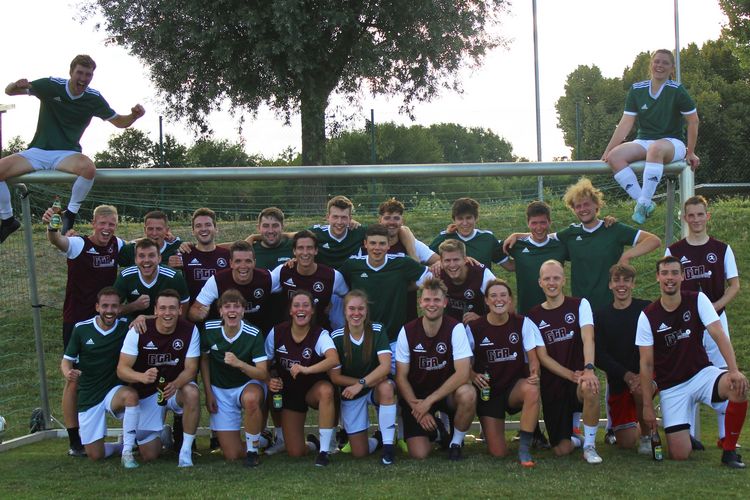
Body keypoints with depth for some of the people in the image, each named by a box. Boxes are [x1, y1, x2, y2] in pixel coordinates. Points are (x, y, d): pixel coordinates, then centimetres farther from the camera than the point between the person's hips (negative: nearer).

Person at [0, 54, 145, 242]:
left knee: (88, 168, -36)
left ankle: (70, 214, -12)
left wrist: (134, 116, -12)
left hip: (67, 154, 0)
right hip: (37, 152, 1)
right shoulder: (51, 85, -5)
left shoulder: (94, 99, -1)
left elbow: (119, 122, 11)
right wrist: (15, 85, -24)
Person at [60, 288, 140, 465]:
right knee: (95, 455, -2)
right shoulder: (81, 329, -5)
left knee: (131, 395, -39)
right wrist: (68, 373, -22)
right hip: (89, 396, 1)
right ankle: (121, 445, 33)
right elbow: (66, 361, 1)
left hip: (115, 390, -1)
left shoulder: (126, 327, -6)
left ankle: (127, 450, -24)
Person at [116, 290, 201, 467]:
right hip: (147, 393, 0)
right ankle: (163, 437, 35)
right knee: (149, 455, -4)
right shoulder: (139, 331, -16)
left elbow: (190, 369, -16)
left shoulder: (190, 330, -14)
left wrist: (174, 385, -38)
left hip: (176, 387, 0)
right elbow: (121, 369, -19)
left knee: (191, 393, -37)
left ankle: (186, 451, -21)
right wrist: (142, 377, -42)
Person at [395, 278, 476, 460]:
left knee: (467, 395, -36)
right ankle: (436, 431, 20)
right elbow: (401, 377, -4)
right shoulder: (407, 331, -9)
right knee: (419, 454, -17)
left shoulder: (456, 329, -14)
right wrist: (417, 407, -15)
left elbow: (463, 373, -22)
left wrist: (429, 401, -22)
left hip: (447, 393, -1)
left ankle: (456, 442, -7)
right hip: (416, 396, 1)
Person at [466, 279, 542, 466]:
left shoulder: (523, 323, -4)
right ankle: (489, 430, 30)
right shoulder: (474, 328, -6)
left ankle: (524, 448, -25)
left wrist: (534, 374, -27)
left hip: (516, 387, 0)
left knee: (532, 390, -39)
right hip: (488, 391, 0)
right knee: (498, 453, -9)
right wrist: (473, 376, -18)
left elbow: (533, 357, -6)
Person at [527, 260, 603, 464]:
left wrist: (588, 369, -32)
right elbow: (542, 356, -2)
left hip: (579, 376, -1)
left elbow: (588, 338, -14)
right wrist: (571, 375, -15)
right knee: (561, 450, -5)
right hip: (552, 385, 1)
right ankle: (576, 438, 34)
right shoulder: (534, 316, 4)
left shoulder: (579, 305, 1)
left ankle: (589, 445, -18)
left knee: (590, 388, -39)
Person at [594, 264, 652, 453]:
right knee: (626, 443, -4)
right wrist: (626, 375, -18)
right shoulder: (601, 316, 4)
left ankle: (647, 436, -11)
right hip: (618, 381, 2)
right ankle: (632, 425, 33)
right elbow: (599, 356, -3)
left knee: (640, 389, -37)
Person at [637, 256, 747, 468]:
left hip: (702, 374, 1)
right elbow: (646, 364, -4)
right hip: (671, 387, -1)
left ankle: (729, 450, -13)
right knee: (679, 455, -11)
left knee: (739, 387, -33)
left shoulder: (697, 300, -5)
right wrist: (647, 406, -7)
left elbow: (719, 335, -16)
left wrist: (734, 370, -32)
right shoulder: (648, 317, -7)